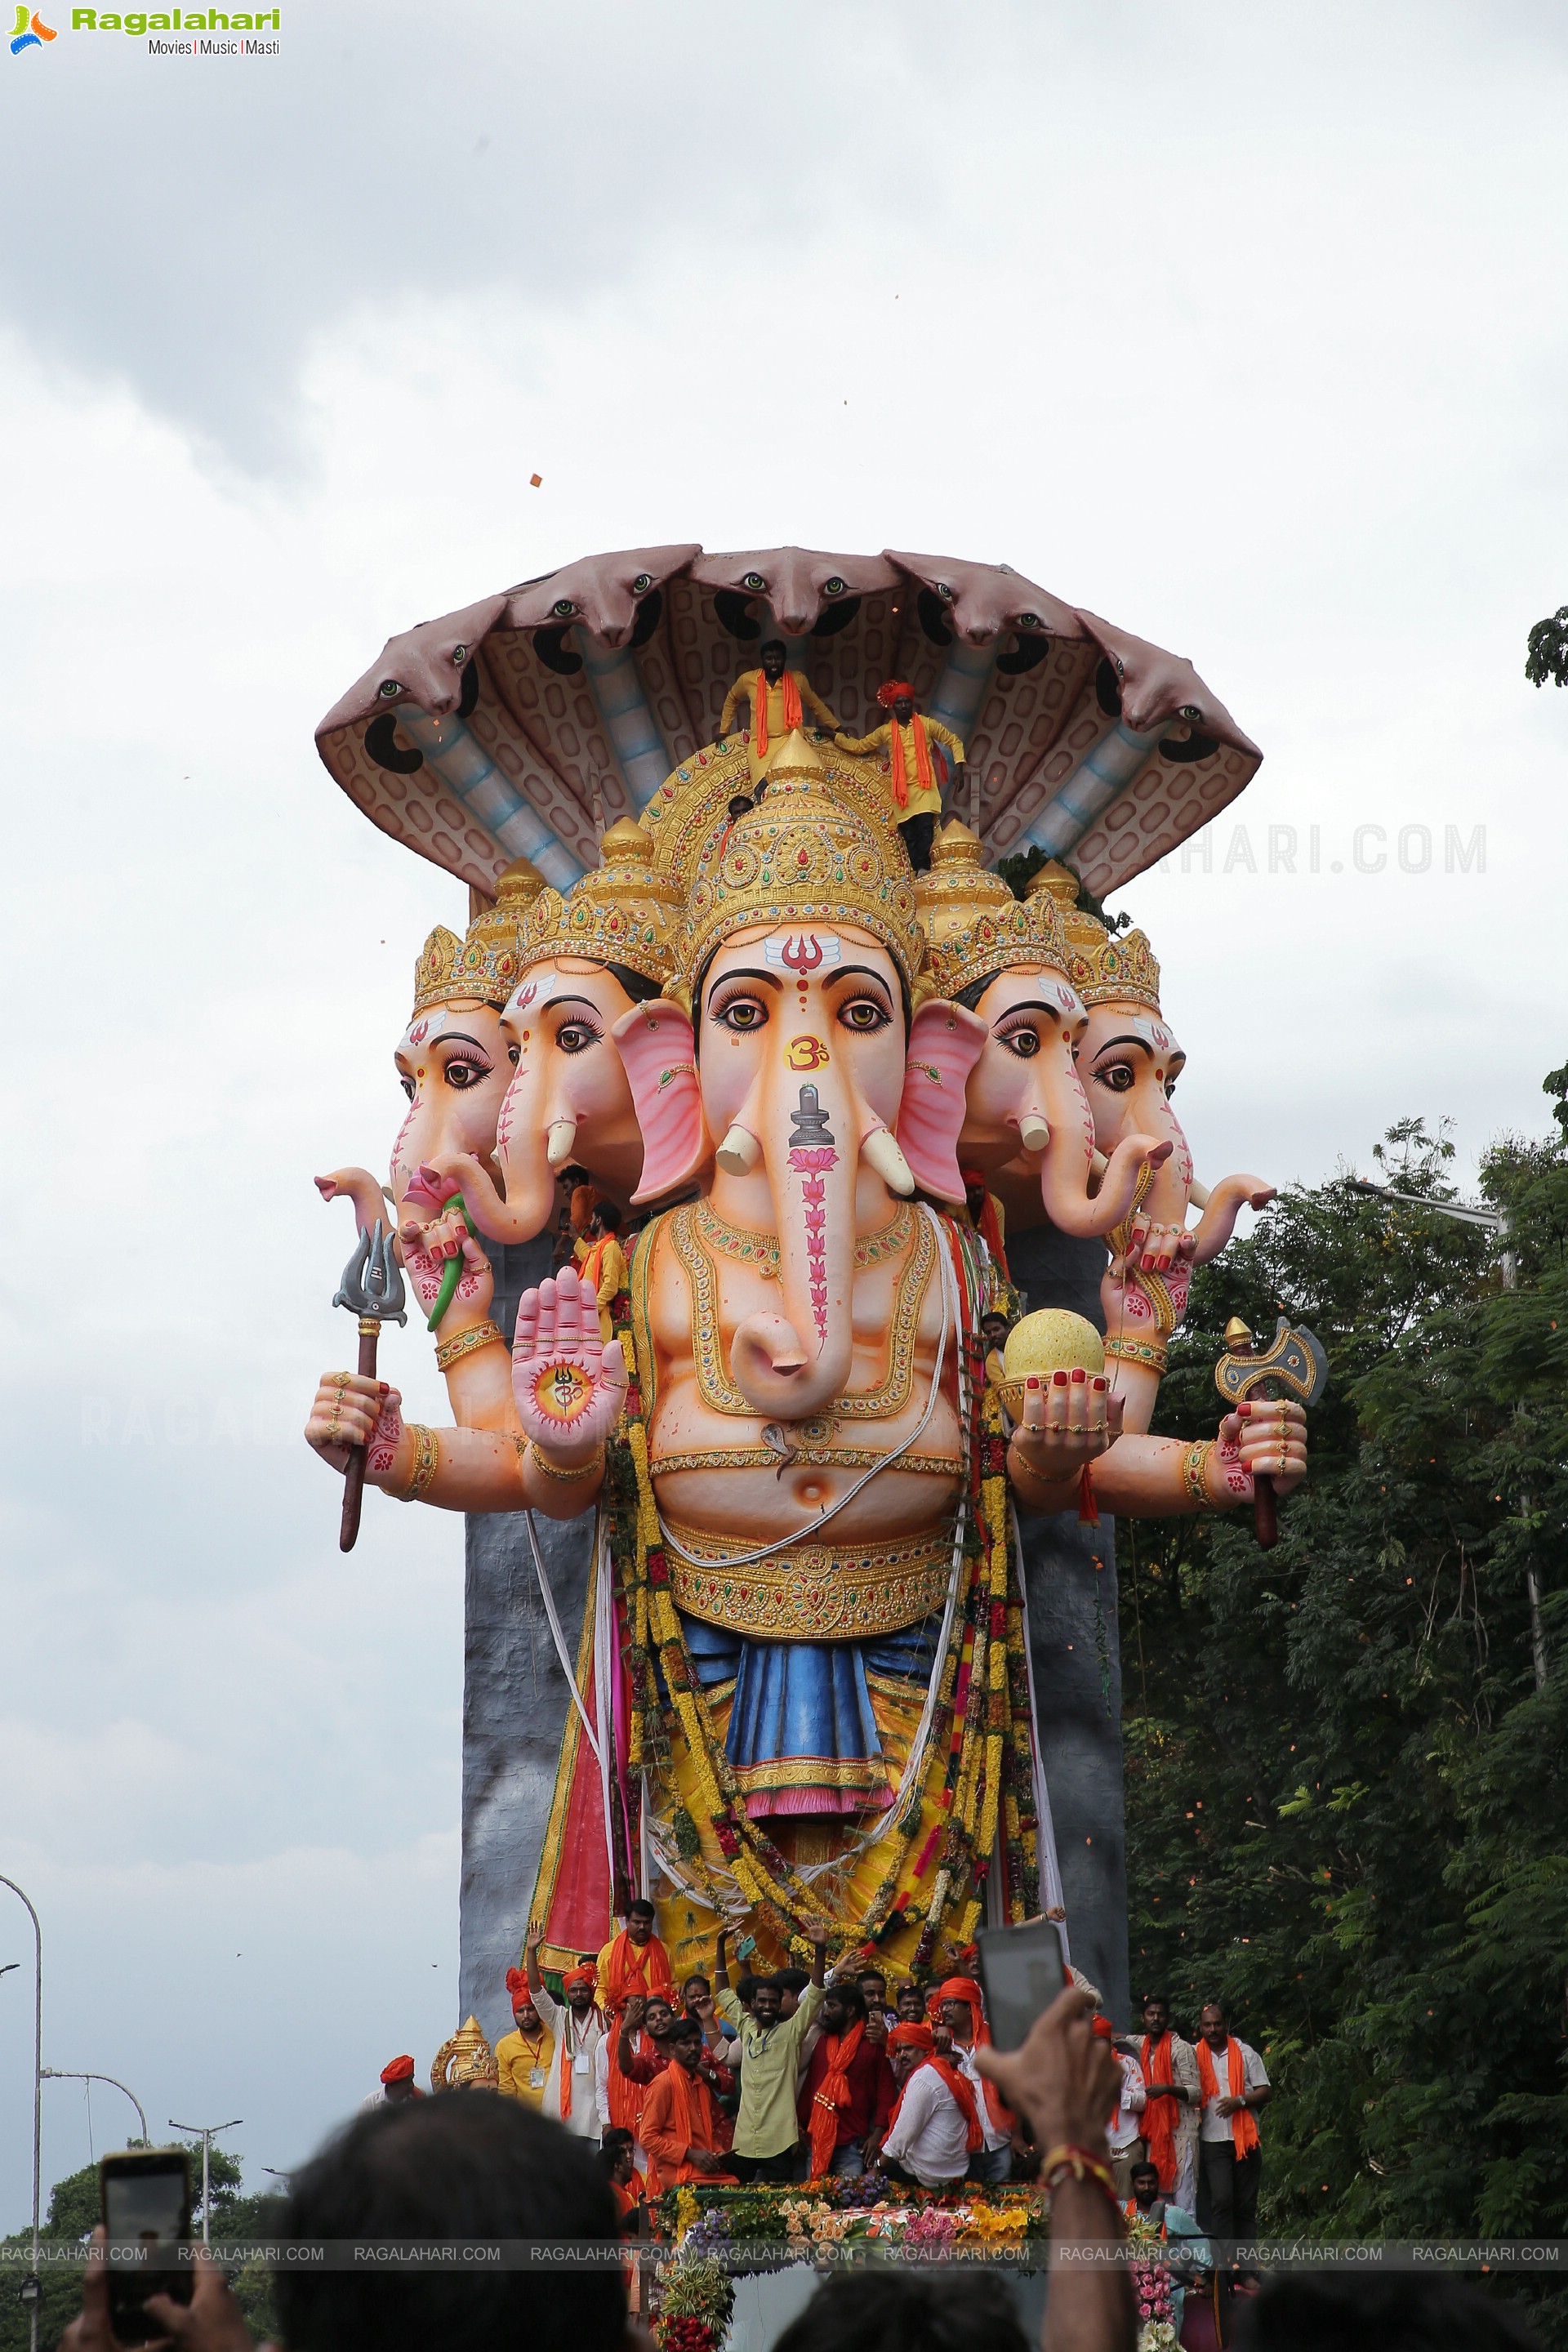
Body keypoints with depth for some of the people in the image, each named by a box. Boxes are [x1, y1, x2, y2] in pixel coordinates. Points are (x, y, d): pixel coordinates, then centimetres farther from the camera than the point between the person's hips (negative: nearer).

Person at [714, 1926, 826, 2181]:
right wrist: (721, 1945, 17)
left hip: (778, 2142, -4)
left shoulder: (790, 2031, 2)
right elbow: (724, 1993, 21)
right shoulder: (745, 2027, 13)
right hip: (744, 2141, 4)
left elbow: (814, 1996, -7)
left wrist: (820, 1951, -18)